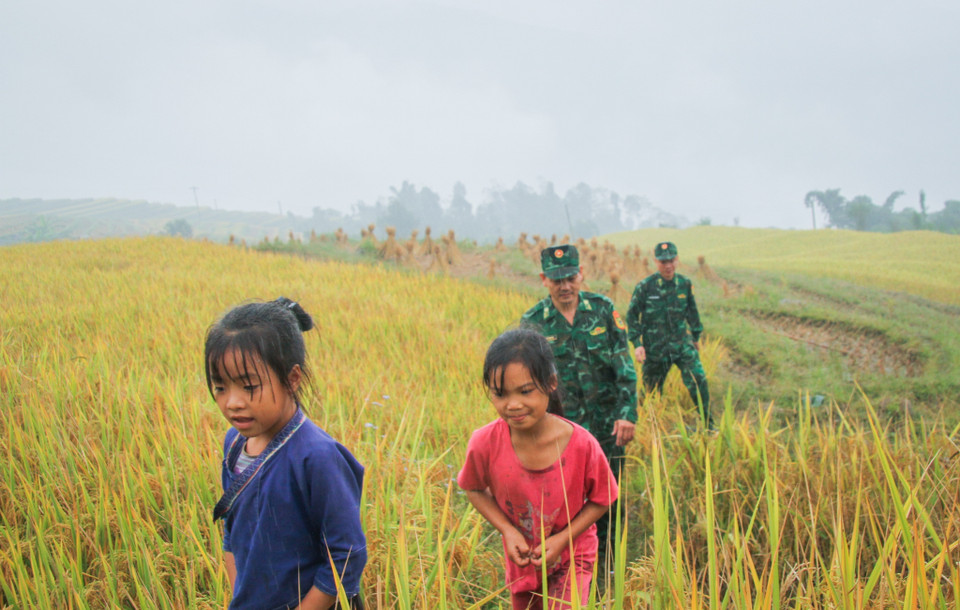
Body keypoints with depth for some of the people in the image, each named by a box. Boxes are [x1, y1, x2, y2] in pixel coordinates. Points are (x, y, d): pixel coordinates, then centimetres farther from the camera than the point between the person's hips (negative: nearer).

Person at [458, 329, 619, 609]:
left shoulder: (582, 444, -27)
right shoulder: (485, 443, -25)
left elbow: (601, 499, -10)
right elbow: (475, 489, -4)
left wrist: (562, 539, -19)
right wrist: (507, 531, -17)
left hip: (571, 556, -2)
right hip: (522, 559, 2)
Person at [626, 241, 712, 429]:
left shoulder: (685, 284, 1)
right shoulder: (645, 286, -9)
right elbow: (632, 315, -2)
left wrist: (696, 336, 22)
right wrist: (637, 344, -8)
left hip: (682, 343, 2)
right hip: (655, 348, -2)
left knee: (698, 380, -10)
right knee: (652, 390, 7)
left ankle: (708, 426, 2)